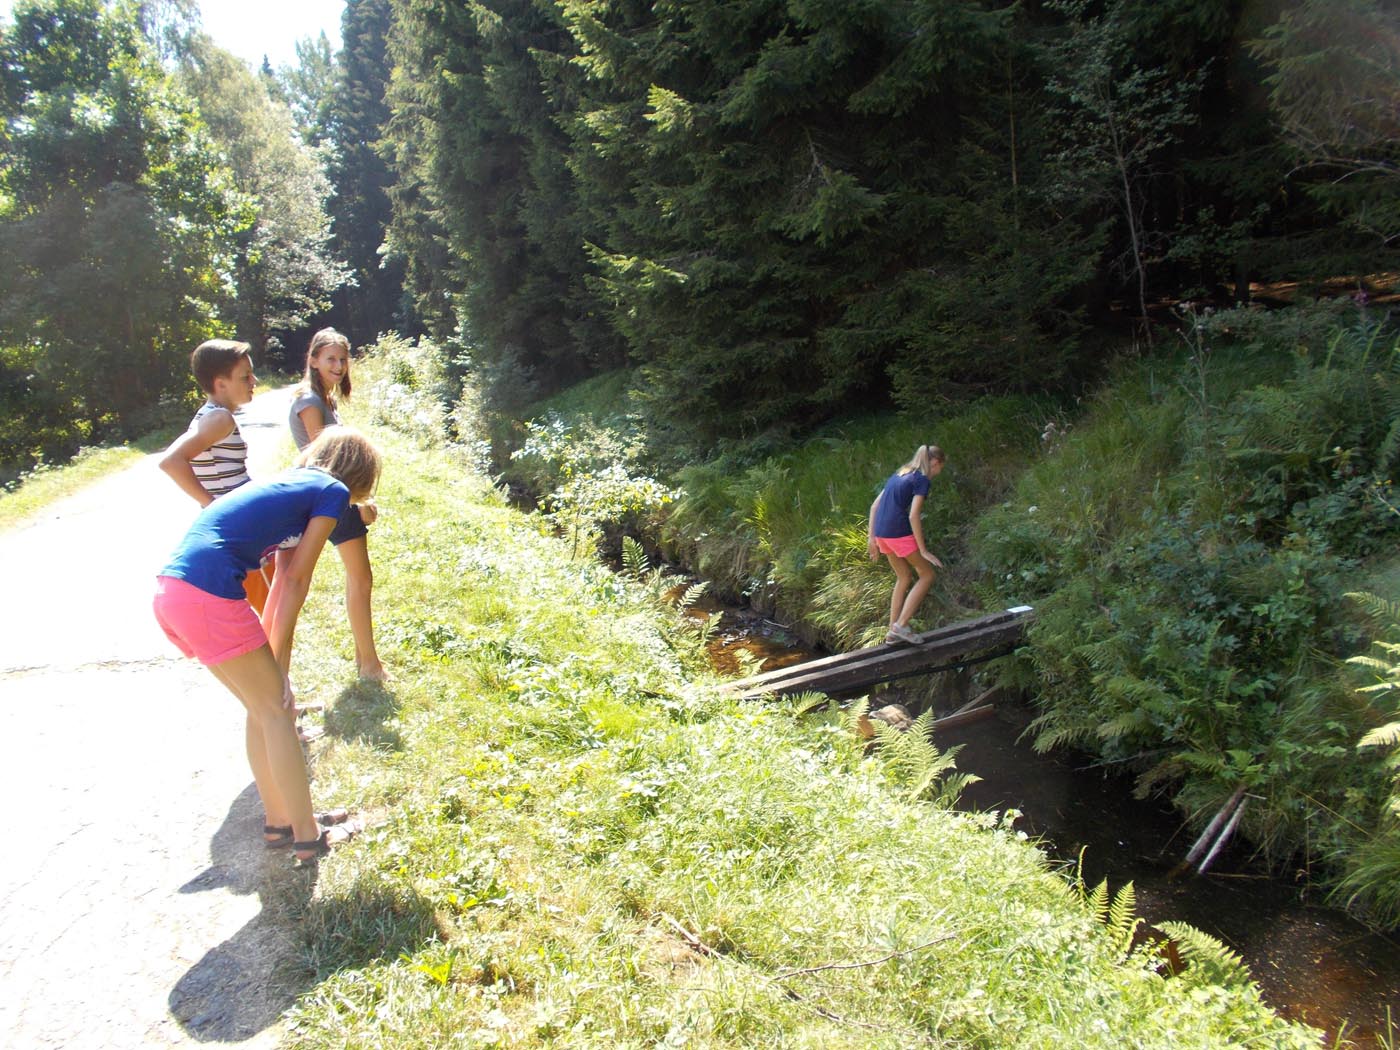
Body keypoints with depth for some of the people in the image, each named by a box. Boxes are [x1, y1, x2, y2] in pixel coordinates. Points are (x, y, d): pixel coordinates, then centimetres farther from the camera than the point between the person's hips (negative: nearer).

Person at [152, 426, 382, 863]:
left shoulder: (290, 483, 25)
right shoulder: (332, 491, 2)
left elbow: (283, 575, 25)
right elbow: (296, 580, -1)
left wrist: (268, 656, 27)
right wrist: (278, 660, 5)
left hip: (170, 593, 8)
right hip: (208, 596, -8)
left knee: (263, 707, 19)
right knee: (276, 709, 5)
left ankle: (278, 821, 31)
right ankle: (308, 836, 16)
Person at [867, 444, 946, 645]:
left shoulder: (899, 474, 19)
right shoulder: (922, 480, -6)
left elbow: (874, 506, 17)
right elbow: (914, 516, -15)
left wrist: (871, 537, 20)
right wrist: (923, 551, -13)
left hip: (881, 533, 8)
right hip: (899, 533, -8)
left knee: (904, 577, 21)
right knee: (927, 575, 7)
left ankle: (893, 632, 21)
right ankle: (901, 625, 1)